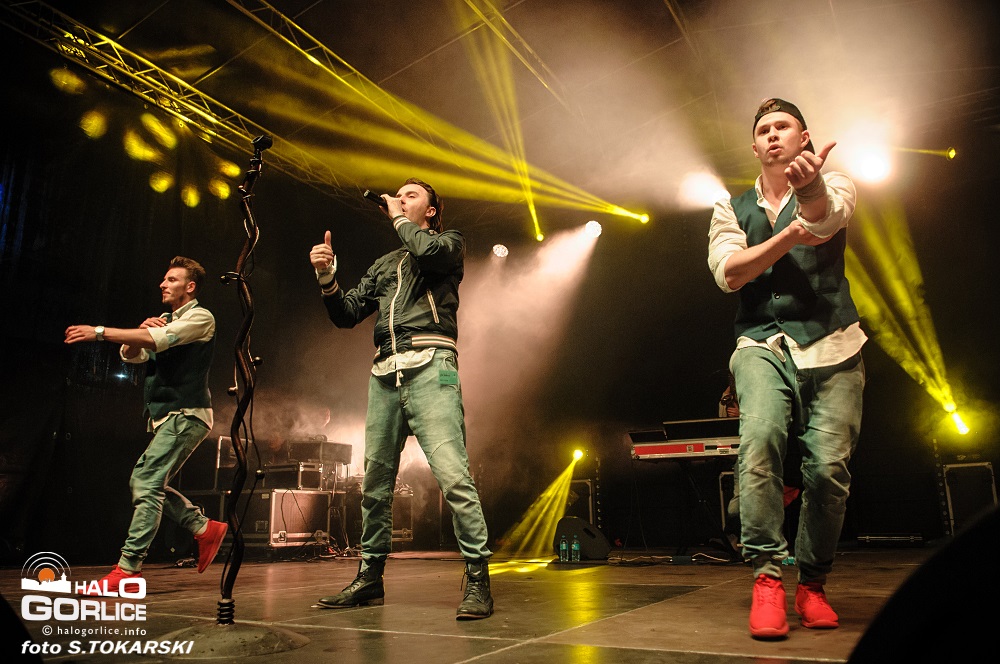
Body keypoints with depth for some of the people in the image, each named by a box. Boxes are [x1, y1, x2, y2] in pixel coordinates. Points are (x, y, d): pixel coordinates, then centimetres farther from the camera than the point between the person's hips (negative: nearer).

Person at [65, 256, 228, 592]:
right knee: (146, 483, 8)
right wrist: (141, 328, -7)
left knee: (146, 481, -16)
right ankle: (205, 528, 15)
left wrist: (100, 332, -22)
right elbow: (131, 355, 13)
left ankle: (128, 567, -14)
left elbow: (159, 339, -22)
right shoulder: (163, 320, 21)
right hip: (165, 416, 9)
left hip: (186, 414, -9)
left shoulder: (200, 317, -6)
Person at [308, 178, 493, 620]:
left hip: (429, 367, -6)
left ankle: (478, 580, -10)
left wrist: (399, 218, 7)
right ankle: (369, 579, 19)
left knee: (452, 474, -16)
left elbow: (428, 251, -12)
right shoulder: (385, 264, 28)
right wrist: (327, 278, 5)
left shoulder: (449, 243, 14)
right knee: (374, 482, 8)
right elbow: (347, 315, 22)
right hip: (385, 373, 6)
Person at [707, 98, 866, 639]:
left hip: (831, 348, 0)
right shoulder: (731, 208, 15)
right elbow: (727, 271, -3)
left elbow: (825, 215, -18)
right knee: (760, 438, -26)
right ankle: (767, 575, -16)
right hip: (763, 346, 1)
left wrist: (809, 184, -42)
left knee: (829, 467, -7)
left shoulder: (832, 186, 9)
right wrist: (789, 236, -17)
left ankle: (812, 584, 14)